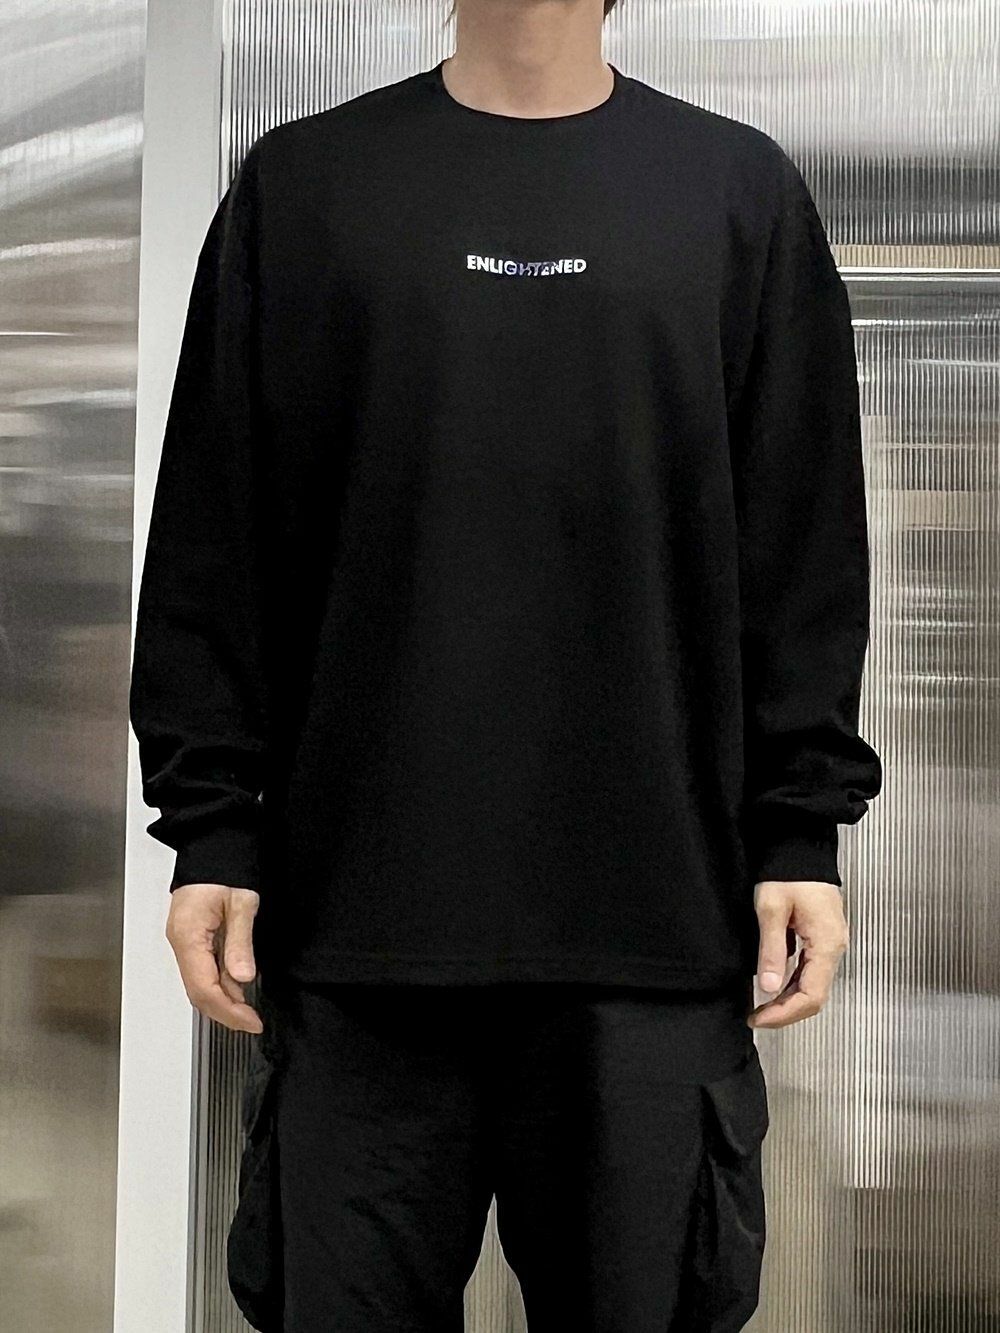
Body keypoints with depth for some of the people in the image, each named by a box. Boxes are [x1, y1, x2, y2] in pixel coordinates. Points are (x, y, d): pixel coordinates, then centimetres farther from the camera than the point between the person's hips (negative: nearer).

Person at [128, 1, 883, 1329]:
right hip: (359, 913, 0)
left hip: (656, 920, 0)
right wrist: (210, 827, 0)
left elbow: (808, 557, 6)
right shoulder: (301, 184, 8)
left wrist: (803, 831, 0)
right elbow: (214, 549, 6)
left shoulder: (743, 190, 9)